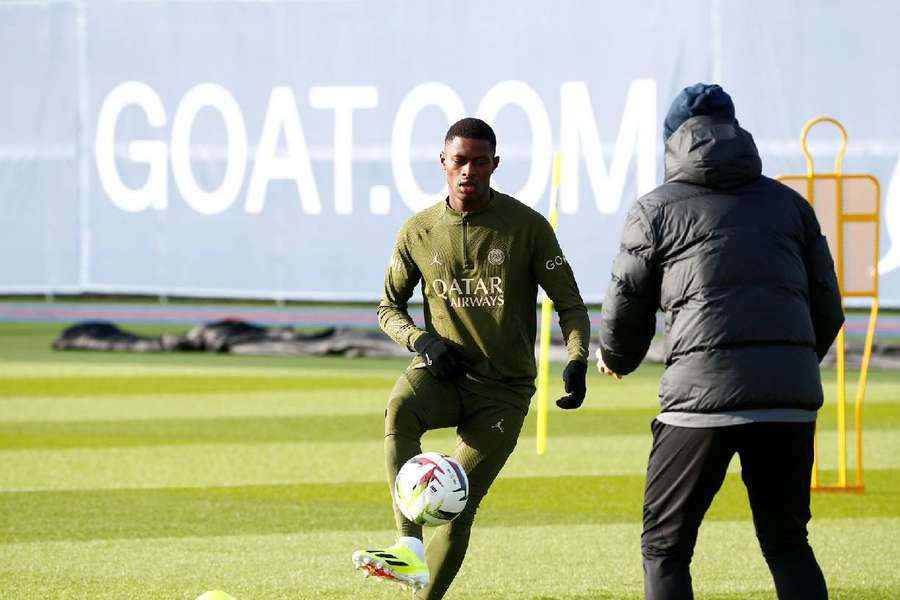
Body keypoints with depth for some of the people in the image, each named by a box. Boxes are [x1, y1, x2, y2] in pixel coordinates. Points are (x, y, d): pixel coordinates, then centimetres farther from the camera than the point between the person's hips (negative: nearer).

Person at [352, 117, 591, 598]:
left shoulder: (527, 226, -5)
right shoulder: (419, 232, 1)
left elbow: (569, 304, 1)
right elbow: (389, 308, 12)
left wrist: (577, 361, -18)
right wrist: (422, 341, -9)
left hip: (505, 390, -1)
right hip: (443, 375, 1)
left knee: (459, 508, -8)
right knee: (399, 409, -35)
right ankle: (410, 549, -46)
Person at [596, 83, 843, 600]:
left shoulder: (657, 209, 9)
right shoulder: (790, 204, 19)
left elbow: (628, 307, 14)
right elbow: (827, 308, 18)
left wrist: (615, 358, 37)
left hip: (705, 390, -3)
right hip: (791, 394, 4)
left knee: (665, 545, 7)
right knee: (787, 542, 16)